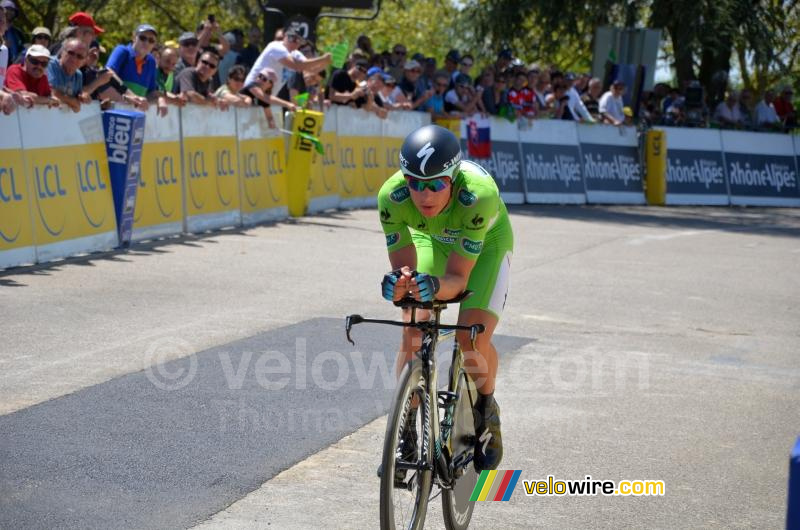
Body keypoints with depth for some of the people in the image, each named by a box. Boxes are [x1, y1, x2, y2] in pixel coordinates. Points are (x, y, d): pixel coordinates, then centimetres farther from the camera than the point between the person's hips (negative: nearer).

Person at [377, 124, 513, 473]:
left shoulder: (479, 195, -42)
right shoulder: (392, 196, -34)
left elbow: (458, 279, -38)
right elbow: (404, 266, -29)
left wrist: (435, 286, -60)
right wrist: (399, 284, -51)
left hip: (486, 242, -2)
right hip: (430, 239, 2)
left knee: (473, 338, -18)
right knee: (413, 331, -16)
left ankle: (486, 412, 11)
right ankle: (404, 430, 0)